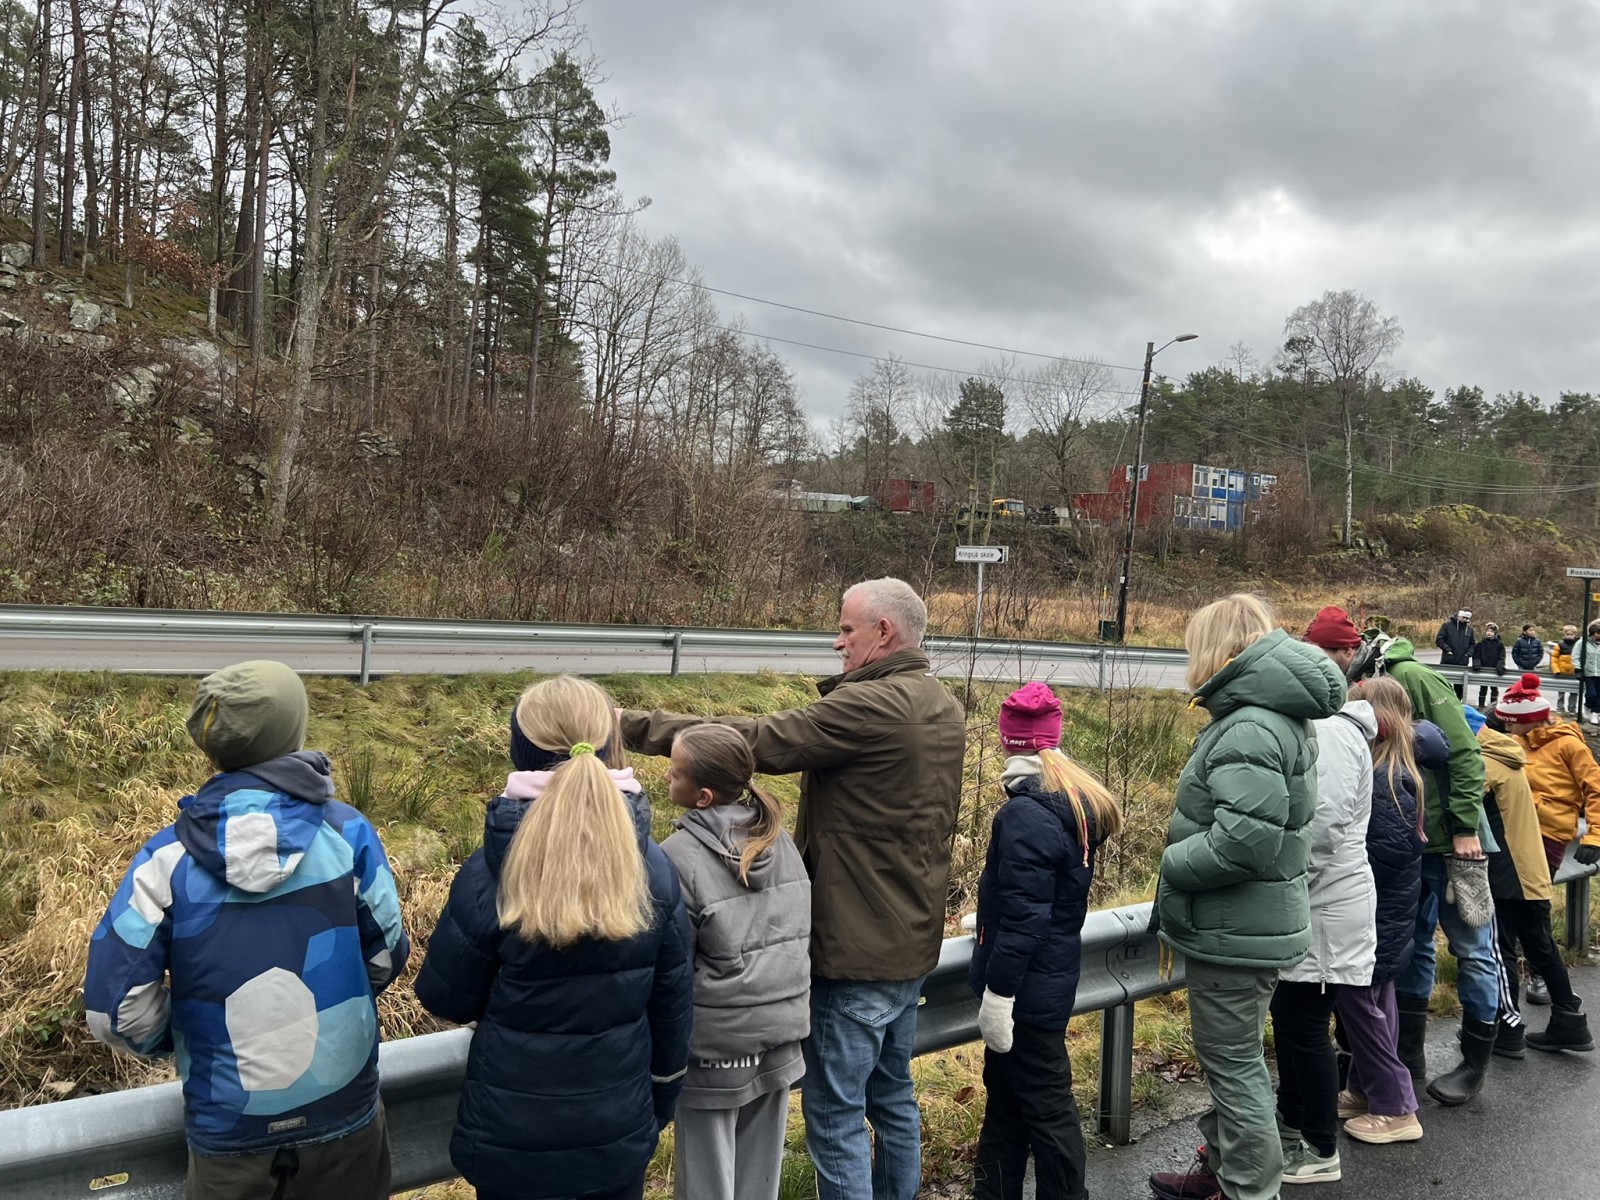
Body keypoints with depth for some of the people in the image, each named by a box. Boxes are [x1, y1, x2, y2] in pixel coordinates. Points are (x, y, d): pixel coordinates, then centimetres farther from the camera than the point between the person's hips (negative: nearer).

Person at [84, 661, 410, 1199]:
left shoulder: (168, 856, -14)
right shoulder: (347, 832, -15)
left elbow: (115, 1009, -12)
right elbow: (387, 955, -5)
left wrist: (178, 1040, 9)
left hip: (228, 1122, 0)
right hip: (343, 1106, 0)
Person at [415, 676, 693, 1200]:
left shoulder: (489, 875, -19)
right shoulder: (653, 869, -10)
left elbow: (446, 998, -6)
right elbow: (673, 1003, 0)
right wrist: (659, 1104, 14)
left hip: (512, 1131, -2)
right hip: (620, 1126, 2)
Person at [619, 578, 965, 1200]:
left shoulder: (868, 706, -22)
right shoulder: (944, 707, 8)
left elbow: (755, 742, -21)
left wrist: (634, 727, -15)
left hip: (855, 950, -9)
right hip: (912, 941, 9)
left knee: (835, 1115, 3)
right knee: (892, 1096, 22)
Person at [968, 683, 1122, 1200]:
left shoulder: (1028, 817, -23)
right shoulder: (1077, 805, 6)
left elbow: (1023, 917, -24)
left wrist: (998, 991, -19)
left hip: (1026, 988, -9)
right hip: (1049, 979, 9)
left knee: (1044, 1107, 4)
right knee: (1005, 1094, 20)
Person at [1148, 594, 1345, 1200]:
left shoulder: (1249, 730, -23)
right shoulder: (1280, 718, 10)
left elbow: (1244, 840, -32)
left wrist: (1172, 864, -15)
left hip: (1235, 935, -10)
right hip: (1254, 926, 10)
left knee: (1235, 1063, 4)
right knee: (1232, 1058, 23)